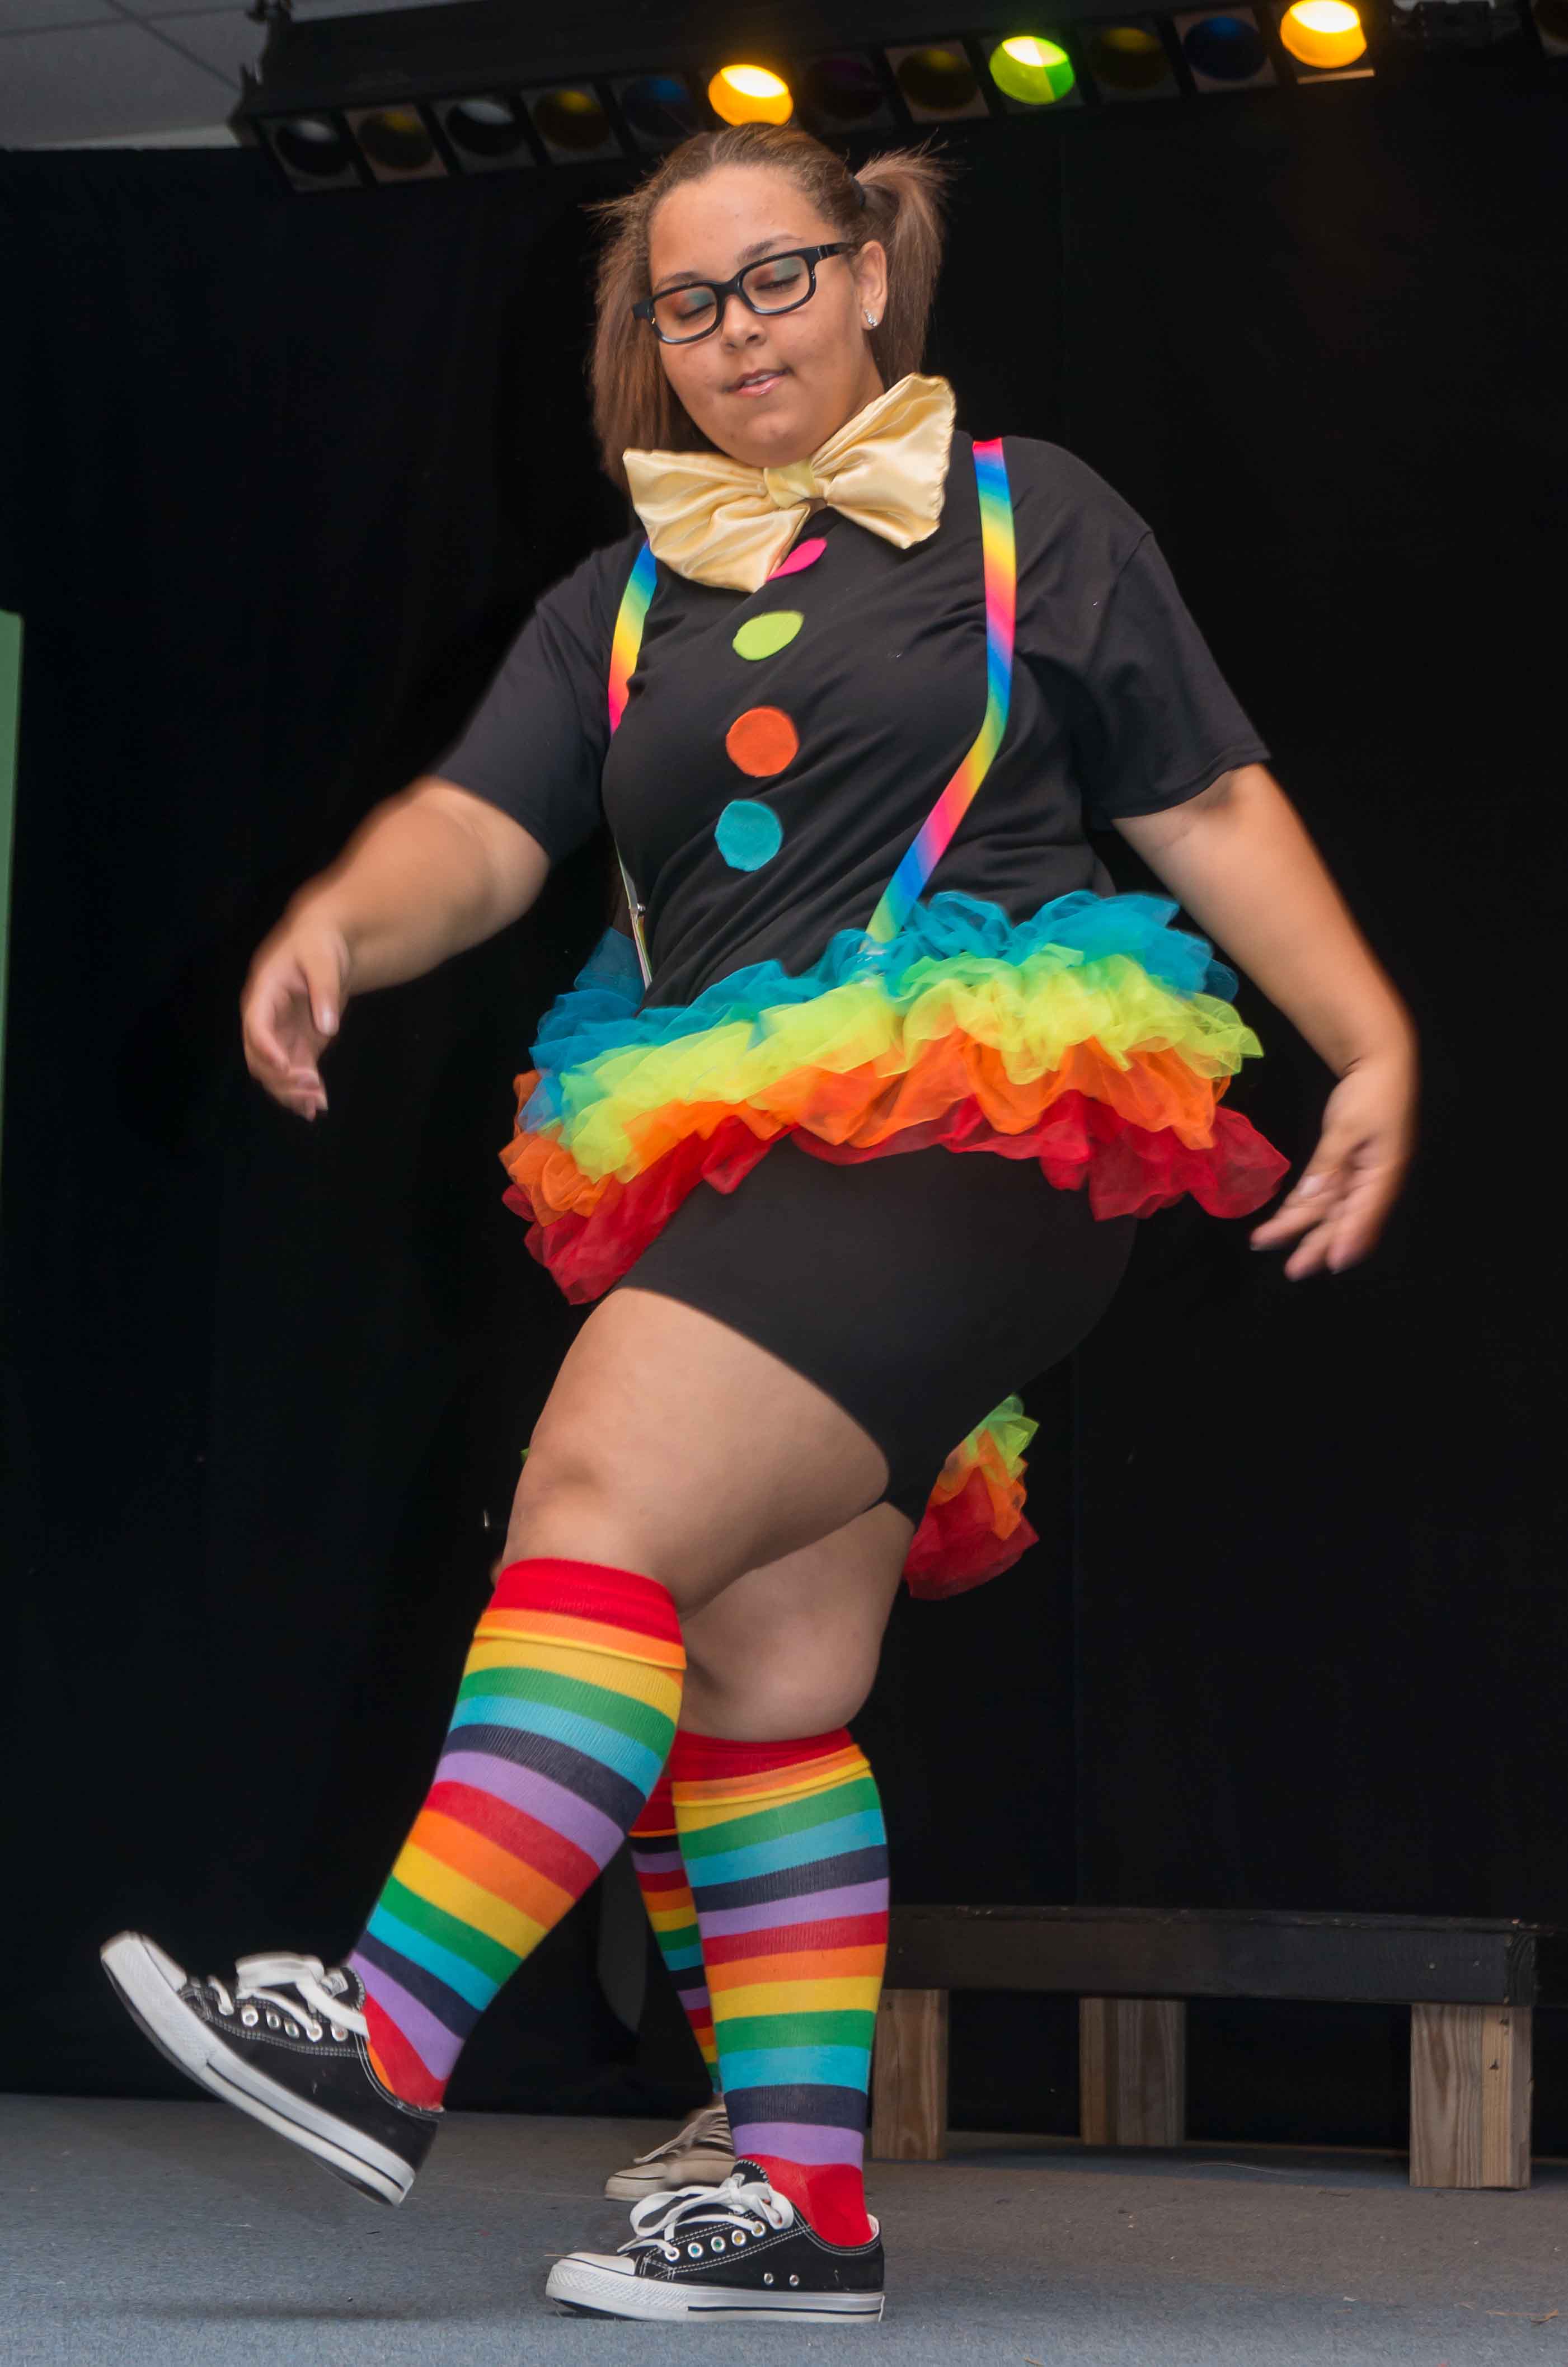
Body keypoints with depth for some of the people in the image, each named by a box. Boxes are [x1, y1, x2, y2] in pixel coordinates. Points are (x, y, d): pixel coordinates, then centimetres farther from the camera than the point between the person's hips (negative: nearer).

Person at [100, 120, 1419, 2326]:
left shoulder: (1025, 517, 8)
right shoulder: (622, 604, 18)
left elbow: (1213, 807, 7)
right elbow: (479, 828, 3)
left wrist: (1376, 1045, -3)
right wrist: (339, 922, -20)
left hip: (973, 1131, -6)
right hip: (728, 1176, 6)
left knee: (601, 1501, -21)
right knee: (756, 1676, 4)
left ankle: (386, 2038, -24)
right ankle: (805, 2204, 9)